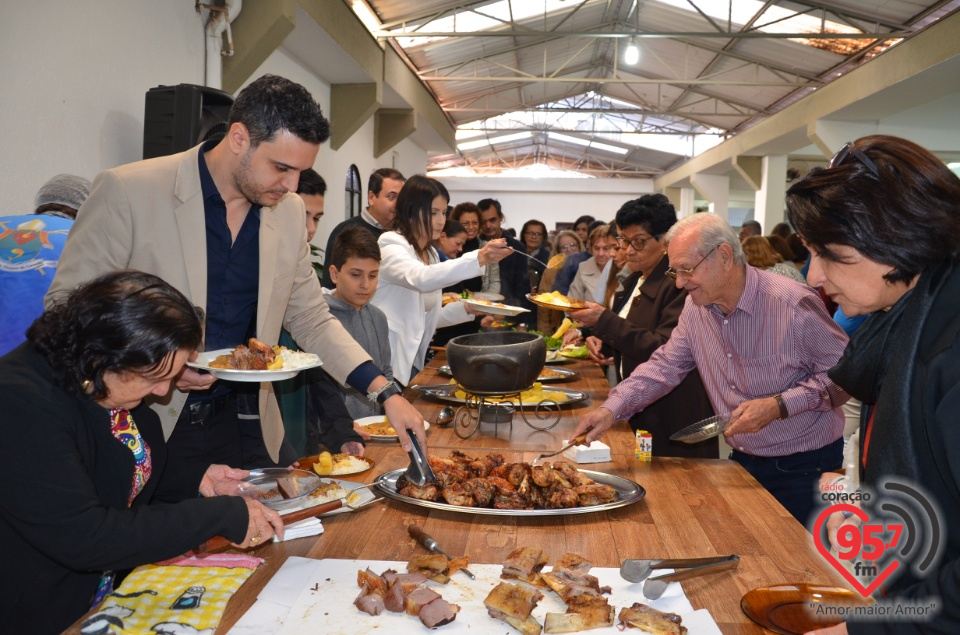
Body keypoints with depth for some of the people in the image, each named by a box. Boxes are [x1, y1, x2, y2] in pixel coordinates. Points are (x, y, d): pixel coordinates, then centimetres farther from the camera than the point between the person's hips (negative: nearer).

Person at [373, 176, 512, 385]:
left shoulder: (430, 254, 13)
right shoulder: (390, 246, -12)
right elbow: (421, 279, -34)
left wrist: (466, 309, 0)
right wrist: (478, 258, -44)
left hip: (412, 364, 8)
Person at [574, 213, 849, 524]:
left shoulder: (794, 304, -21)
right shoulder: (696, 308, -2)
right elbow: (664, 366, 0)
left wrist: (779, 405, -27)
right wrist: (611, 409, -13)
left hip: (804, 468, -5)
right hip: (743, 461, 6)